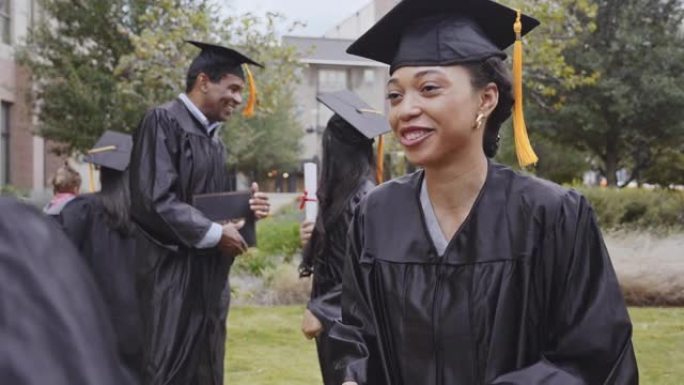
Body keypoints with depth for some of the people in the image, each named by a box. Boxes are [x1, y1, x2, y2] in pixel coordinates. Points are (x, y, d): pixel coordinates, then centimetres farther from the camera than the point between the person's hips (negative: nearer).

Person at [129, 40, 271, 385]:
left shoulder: (213, 136, 14)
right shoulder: (162, 122, -11)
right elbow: (154, 200, -20)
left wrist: (246, 208, -2)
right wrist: (214, 234, -14)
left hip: (208, 276, 8)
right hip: (171, 274, -8)